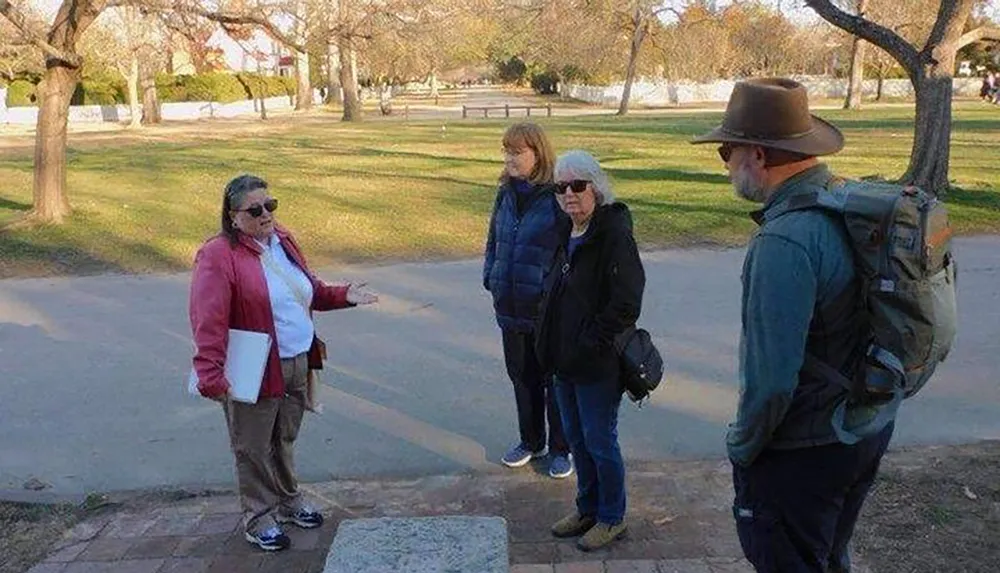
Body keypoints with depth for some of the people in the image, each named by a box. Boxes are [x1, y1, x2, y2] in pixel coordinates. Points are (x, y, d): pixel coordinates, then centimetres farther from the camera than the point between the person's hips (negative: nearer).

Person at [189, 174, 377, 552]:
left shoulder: (283, 240, 8)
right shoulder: (218, 255, -16)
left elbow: (310, 290, 20)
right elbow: (208, 320, -24)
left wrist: (343, 295, 5)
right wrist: (210, 375, -31)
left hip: (297, 364, 7)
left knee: (285, 439, 22)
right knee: (254, 448, 9)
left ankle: (288, 501, 41)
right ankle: (259, 518, 26)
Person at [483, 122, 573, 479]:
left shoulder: (557, 196, -15)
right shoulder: (506, 194, 6)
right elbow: (493, 240, 16)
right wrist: (490, 277, 5)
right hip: (511, 306, 6)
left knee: (556, 381, 10)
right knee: (522, 376, 18)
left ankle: (560, 449, 27)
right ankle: (530, 441, 37)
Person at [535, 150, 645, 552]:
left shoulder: (614, 234, -18)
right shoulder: (568, 235, 9)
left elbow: (625, 306, -22)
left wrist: (590, 344, -18)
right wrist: (553, 345, 10)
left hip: (598, 365, -8)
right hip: (566, 361, 8)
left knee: (600, 442, 7)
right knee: (576, 439, 20)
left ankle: (612, 518, 27)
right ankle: (587, 509, 39)